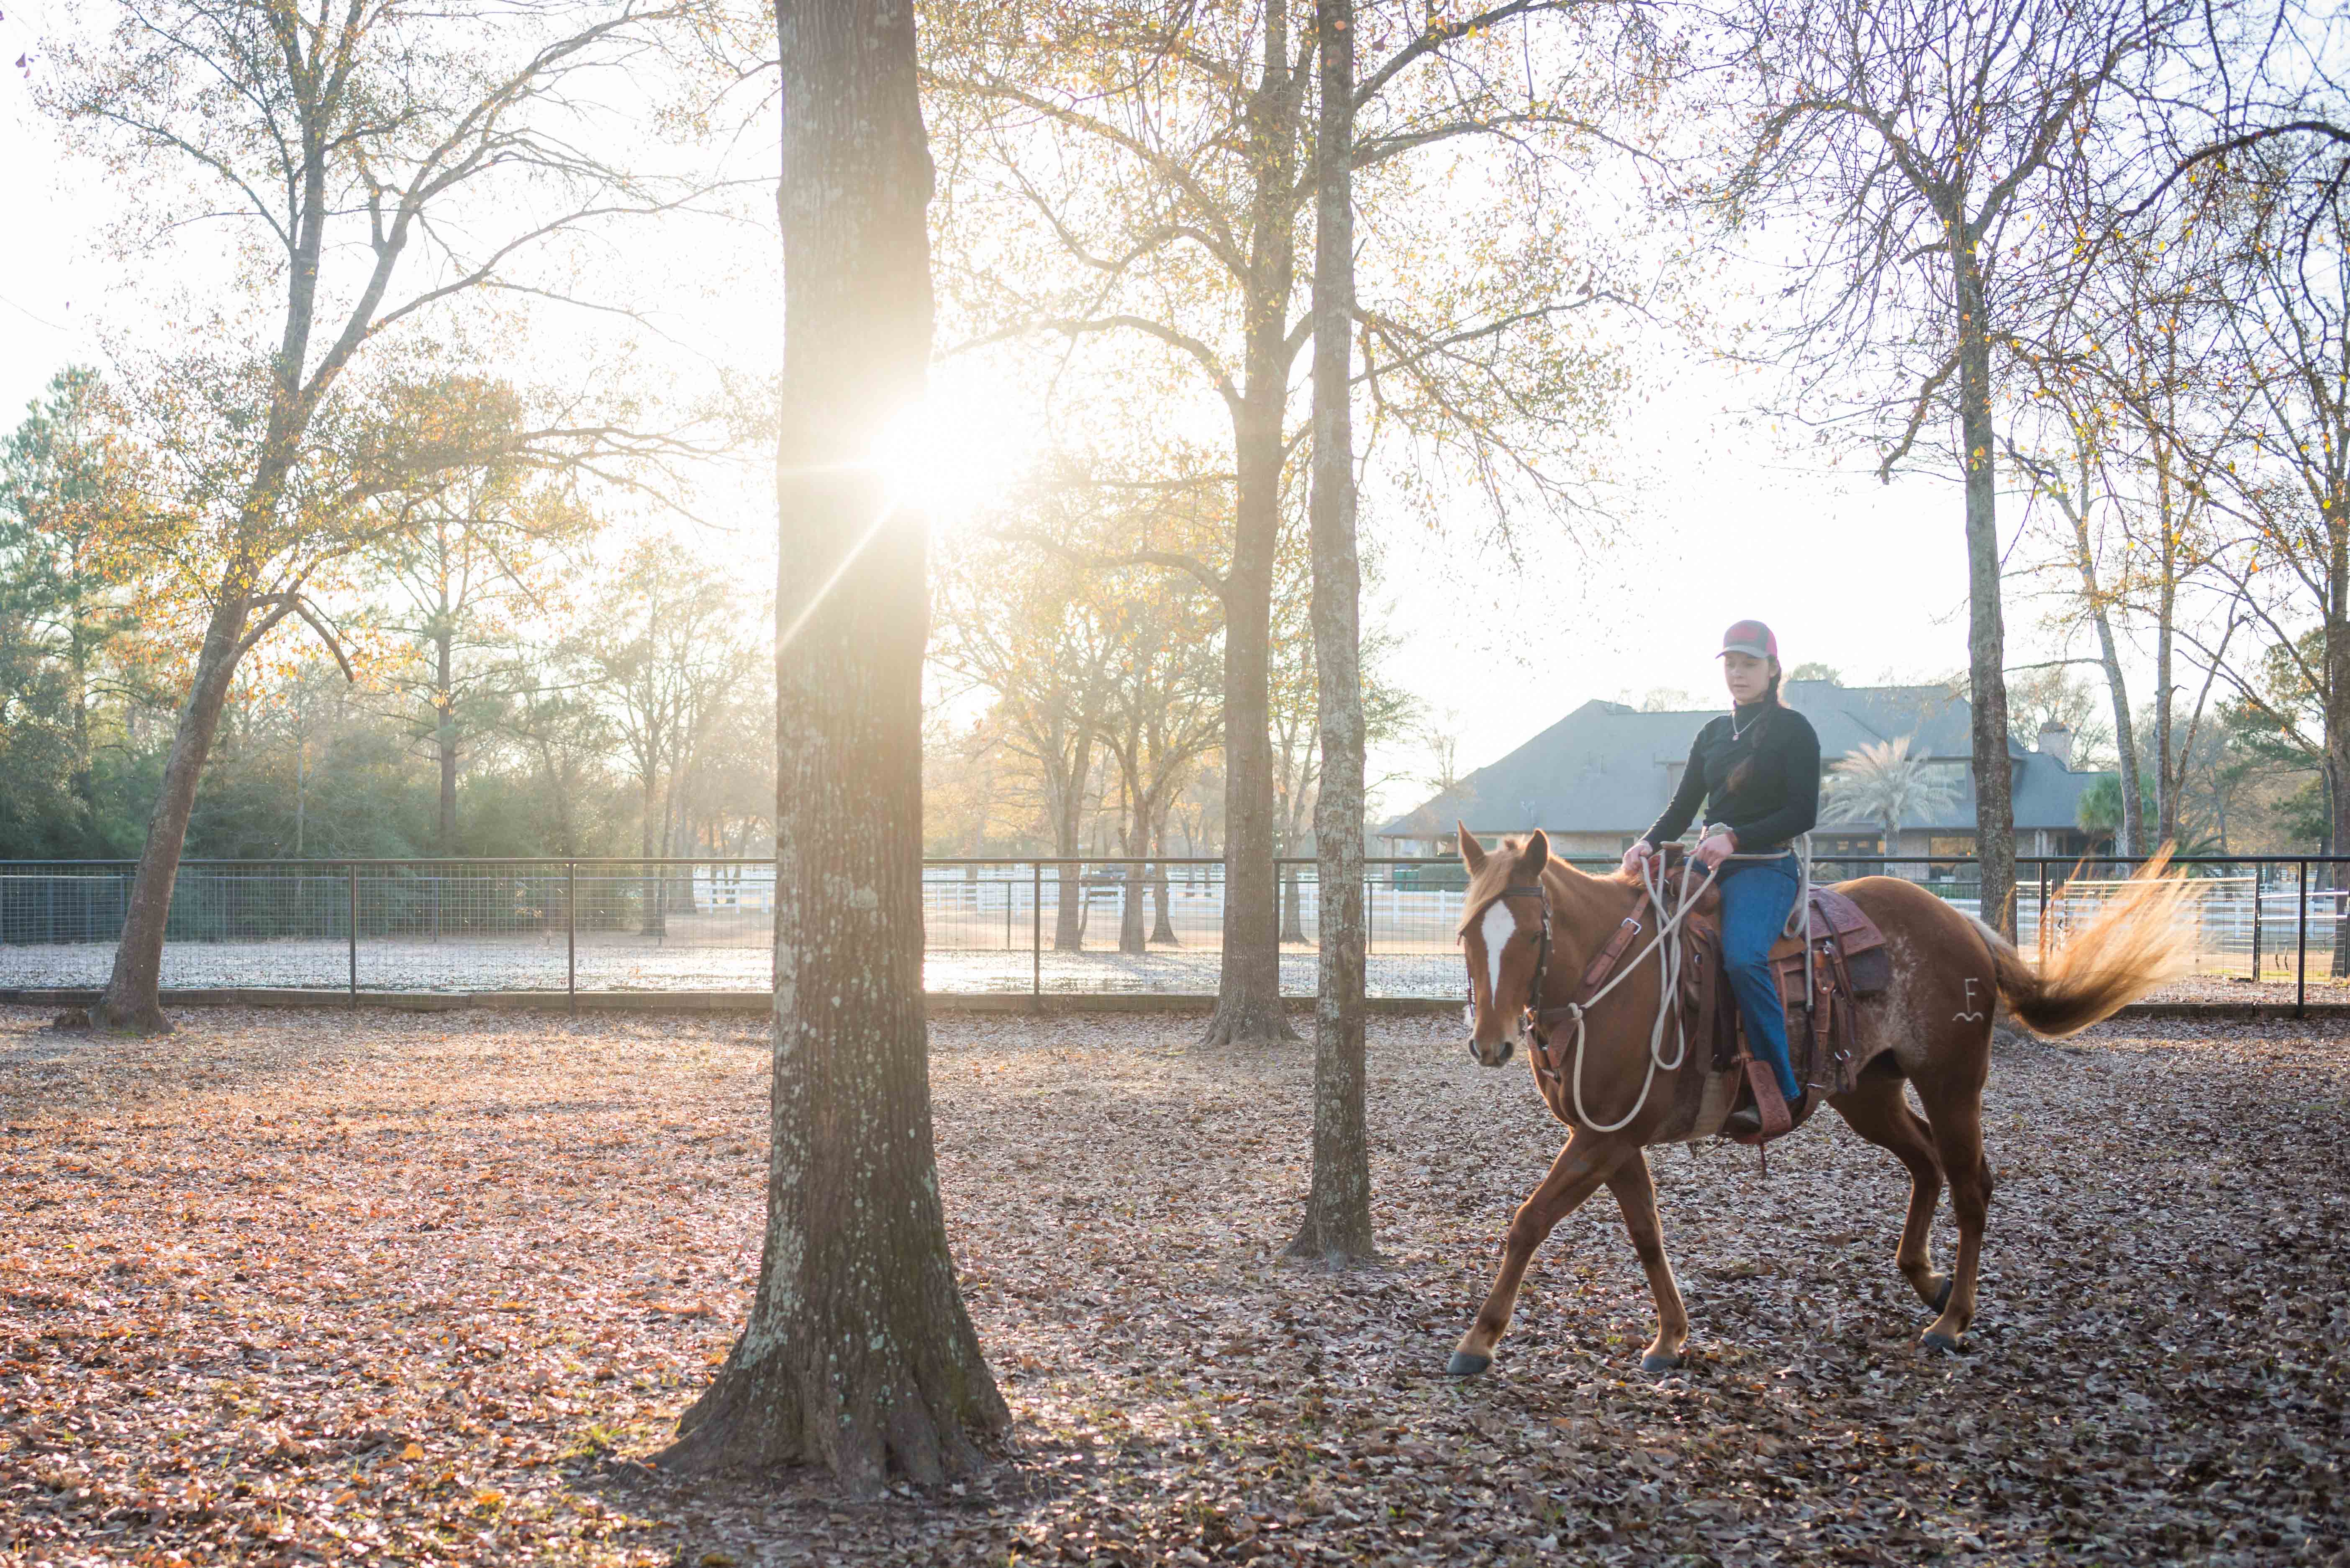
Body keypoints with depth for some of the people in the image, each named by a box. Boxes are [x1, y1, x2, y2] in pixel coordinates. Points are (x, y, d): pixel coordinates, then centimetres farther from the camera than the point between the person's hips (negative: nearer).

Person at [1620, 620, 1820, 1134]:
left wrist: (1735, 839, -22)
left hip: (1766, 867, -7)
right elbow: (1684, 807, 15)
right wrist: (1649, 844, -5)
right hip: (1710, 863, 7)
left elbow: (1803, 812, -9)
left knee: (1743, 956, -33)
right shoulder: (1713, 734, 17)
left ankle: (1781, 1088, -25)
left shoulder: (1794, 730, -1)